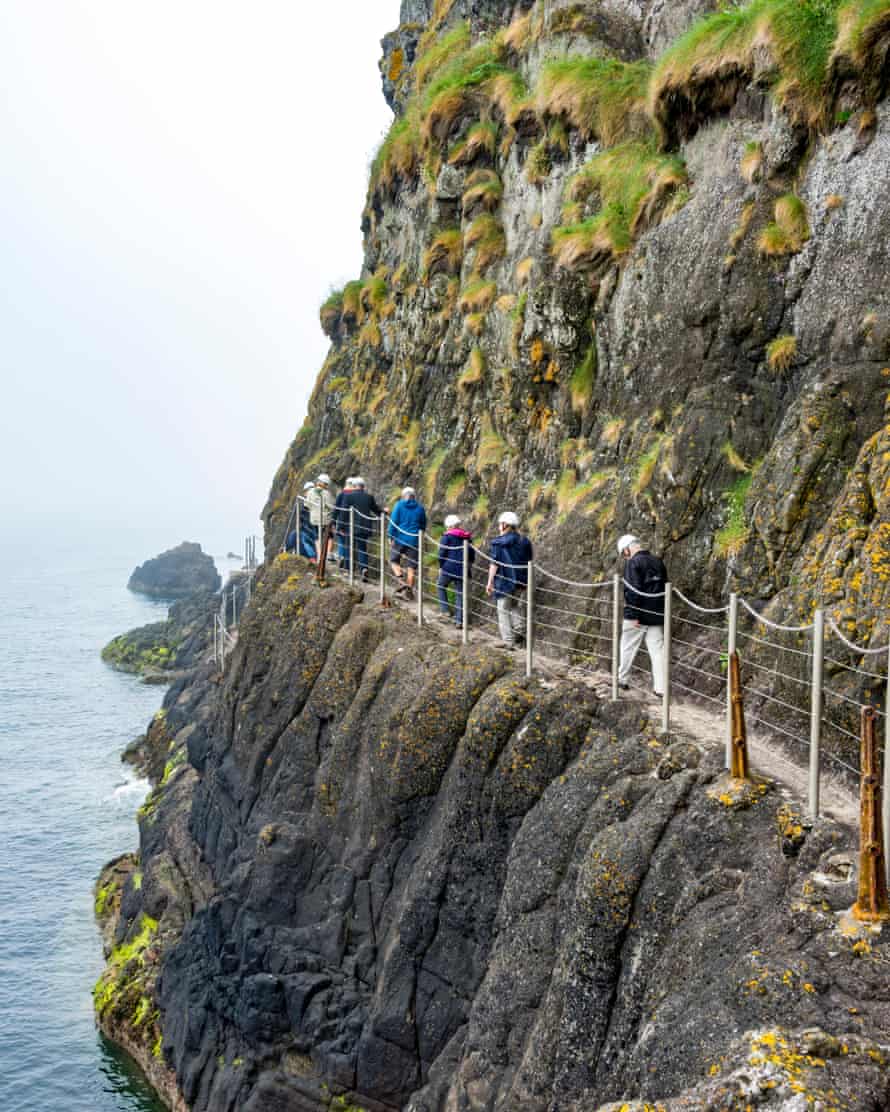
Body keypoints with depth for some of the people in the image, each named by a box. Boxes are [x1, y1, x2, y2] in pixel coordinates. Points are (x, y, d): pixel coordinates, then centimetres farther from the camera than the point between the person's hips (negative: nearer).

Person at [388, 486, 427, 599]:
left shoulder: (399, 505, -2)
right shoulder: (420, 508, 6)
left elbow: (393, 522, -6)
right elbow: (423, 526, 14)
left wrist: (391, 536, 2)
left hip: (400, 538, -2)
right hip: (414, 540, 2)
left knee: (394, 560, 14)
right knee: (411, 566, 5)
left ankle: (401, 580, -7)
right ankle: (409, 590, 4)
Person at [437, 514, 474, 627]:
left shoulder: (446, 536, -4)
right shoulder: (467, 537, 12)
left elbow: (442, 553, -8)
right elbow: (472, 555, 13)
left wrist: (441, 566, 5)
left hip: (448, 568, -4)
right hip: (462, 570, 4)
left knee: (440, 586, 22)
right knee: (460, 594, 8)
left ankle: (445, 610, 15)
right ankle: (459, 620, 4)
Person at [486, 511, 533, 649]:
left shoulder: (498, 542, -12)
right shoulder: (524, 541, 6)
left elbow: (494, 564, -13)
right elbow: (529, 562, 11)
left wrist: (490, 582, -7)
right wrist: (526, 580, 20)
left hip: (505, 581, -6)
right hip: (521, 581, 6)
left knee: (504, 610, 4)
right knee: (514, 605, 26)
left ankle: (509, 642, 1)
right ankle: (519, 631, 15)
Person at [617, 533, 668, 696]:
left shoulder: (633, 562, -10)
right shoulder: (658, 562, 12)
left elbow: (632, 590, -18)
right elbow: (664, 588, 18)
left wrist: (633, 615, -16)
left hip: (637, 616, -6)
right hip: (656, 616, 6)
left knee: (628, 648, 10)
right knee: (658, 650, 3)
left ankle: (622, 679, 22)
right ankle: (660, 687, 0)